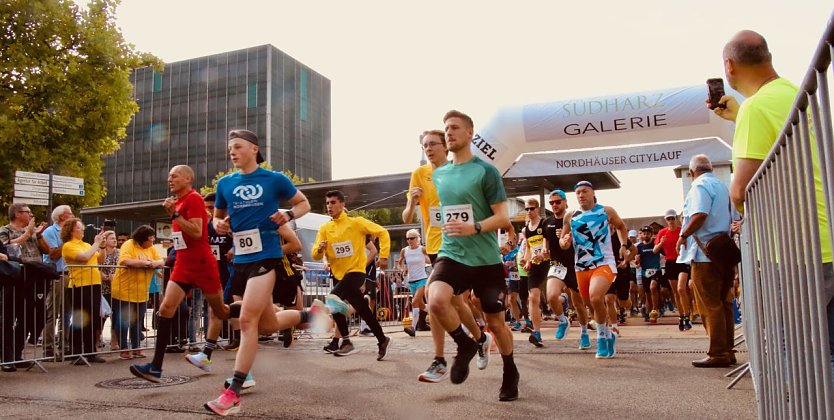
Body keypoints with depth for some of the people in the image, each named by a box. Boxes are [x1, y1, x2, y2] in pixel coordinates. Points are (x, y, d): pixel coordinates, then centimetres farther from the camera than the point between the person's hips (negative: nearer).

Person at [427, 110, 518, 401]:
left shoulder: (485, 171, -7)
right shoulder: (438, 175, 9)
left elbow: (503, 218, -11)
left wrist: (474, 227, -25)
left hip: (486, 259, -3)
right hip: (451, 255, 3)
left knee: (496, 322, 9)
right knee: (436, 301, -26)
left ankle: (510, 373, 37)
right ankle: (466, 345, 4)